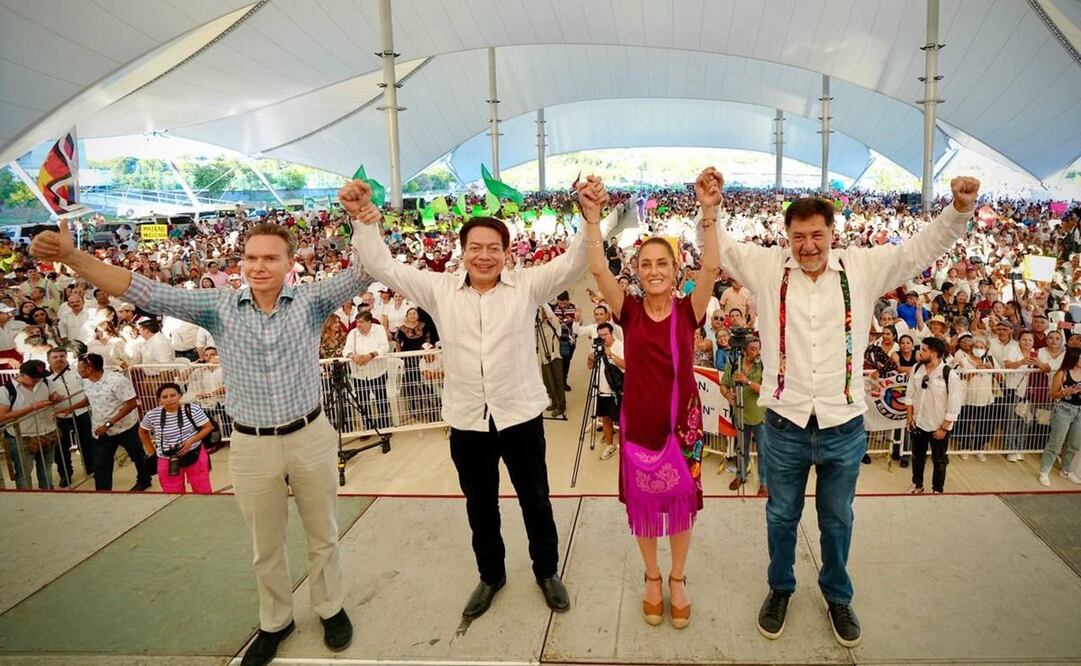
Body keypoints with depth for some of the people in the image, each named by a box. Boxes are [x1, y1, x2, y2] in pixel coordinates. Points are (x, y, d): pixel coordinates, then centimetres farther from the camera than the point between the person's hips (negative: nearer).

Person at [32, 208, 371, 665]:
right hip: (251, 446, 1)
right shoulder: (219, 306, -4)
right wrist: (71, 256, -19)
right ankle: (275, 622, 42)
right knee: (265, 548, 19)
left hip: (310, 436, -1)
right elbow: (145, 293, -9)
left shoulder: (311, 301, -7)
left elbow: (362, 273, -18)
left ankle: (331, 608, 41)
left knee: (323, 536, 18)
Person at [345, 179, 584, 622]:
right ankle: (491, 575, 43)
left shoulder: (527, 285, -4)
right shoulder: (439, 289, -1)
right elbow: (383, 267, -3)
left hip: (521, 415, -1)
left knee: (535, 500, 16)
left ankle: (547, 571, 40)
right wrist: (363, 218, -14)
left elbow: (573, 262, -14)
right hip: (467, 421, 2)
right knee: (480, 505, 19)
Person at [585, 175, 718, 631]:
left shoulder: (688, 311, -7)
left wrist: (709, 212, -32)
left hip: (683, 422, 0)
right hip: (638, 423, 0)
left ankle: (677, 578, 39)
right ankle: (652, 576, 40)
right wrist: (592, 217, -30)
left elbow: (710, 268, -22)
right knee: (642, 504, 16)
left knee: (680, 502, 15)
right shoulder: (629, 311, -6)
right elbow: (598, 270, -19)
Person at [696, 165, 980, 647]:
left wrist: (958, 210, -16)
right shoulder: (768, 267, -5)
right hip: (785, 423, -1)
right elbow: (720, 248, -5)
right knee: (782, 516, 18)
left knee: (837, 520, 21)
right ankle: (780, 588, 43)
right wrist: (709, 209, -23)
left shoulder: (863, 268, -2)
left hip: (844, 426, 1)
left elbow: (922, 248, 0)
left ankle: (837, 595, 45)